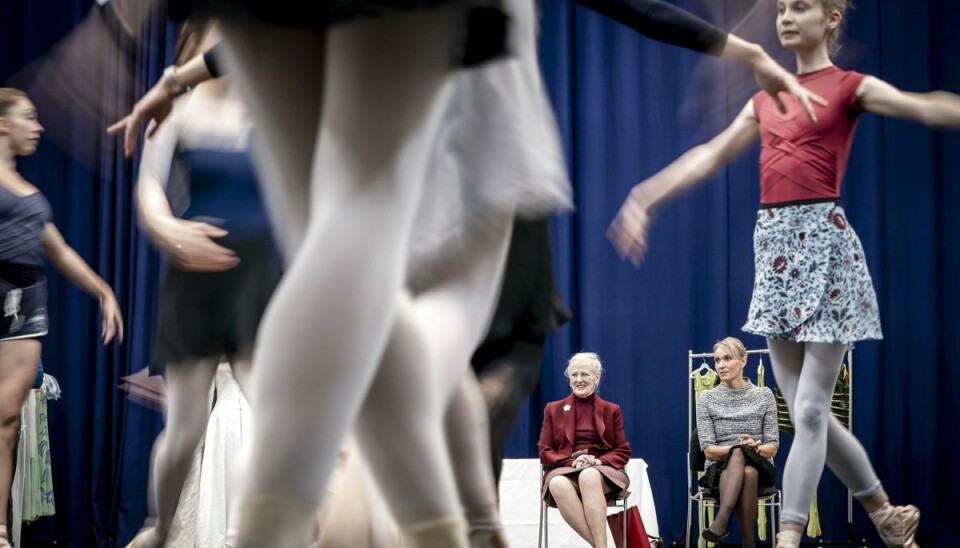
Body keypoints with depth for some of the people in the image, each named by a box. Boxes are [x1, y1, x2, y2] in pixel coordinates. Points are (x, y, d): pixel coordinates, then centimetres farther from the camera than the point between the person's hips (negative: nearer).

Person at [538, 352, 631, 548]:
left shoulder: (611, 410, 16)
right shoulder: (553, 409, 17)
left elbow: (623, 452, 12)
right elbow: (544, 452, 11)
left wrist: (599, 461, -11)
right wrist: (572, 461, -11)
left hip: (602, 471, -1)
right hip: (565, 469, 1)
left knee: (589, 476, -41)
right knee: (558, 485, -40)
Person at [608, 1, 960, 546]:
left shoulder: (850, 87, 2)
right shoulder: (766, 98, 18)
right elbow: (709, 156, 19)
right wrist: (646, 198, 14)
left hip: (824, 241, -6)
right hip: (774, 244, 6)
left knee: (810, 411, -6)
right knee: (809, 413, 8)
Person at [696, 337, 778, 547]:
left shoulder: (764, 395, 4)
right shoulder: (706, 399, 3)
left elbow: (772, 447, 2)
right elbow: (708, 450, -4)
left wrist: (755, 448, -21)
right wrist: (738, 447, -22)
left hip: (759, 468, 1)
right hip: (720, 469, -1)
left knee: (748, 472, -39)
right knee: (737, 455, -38)